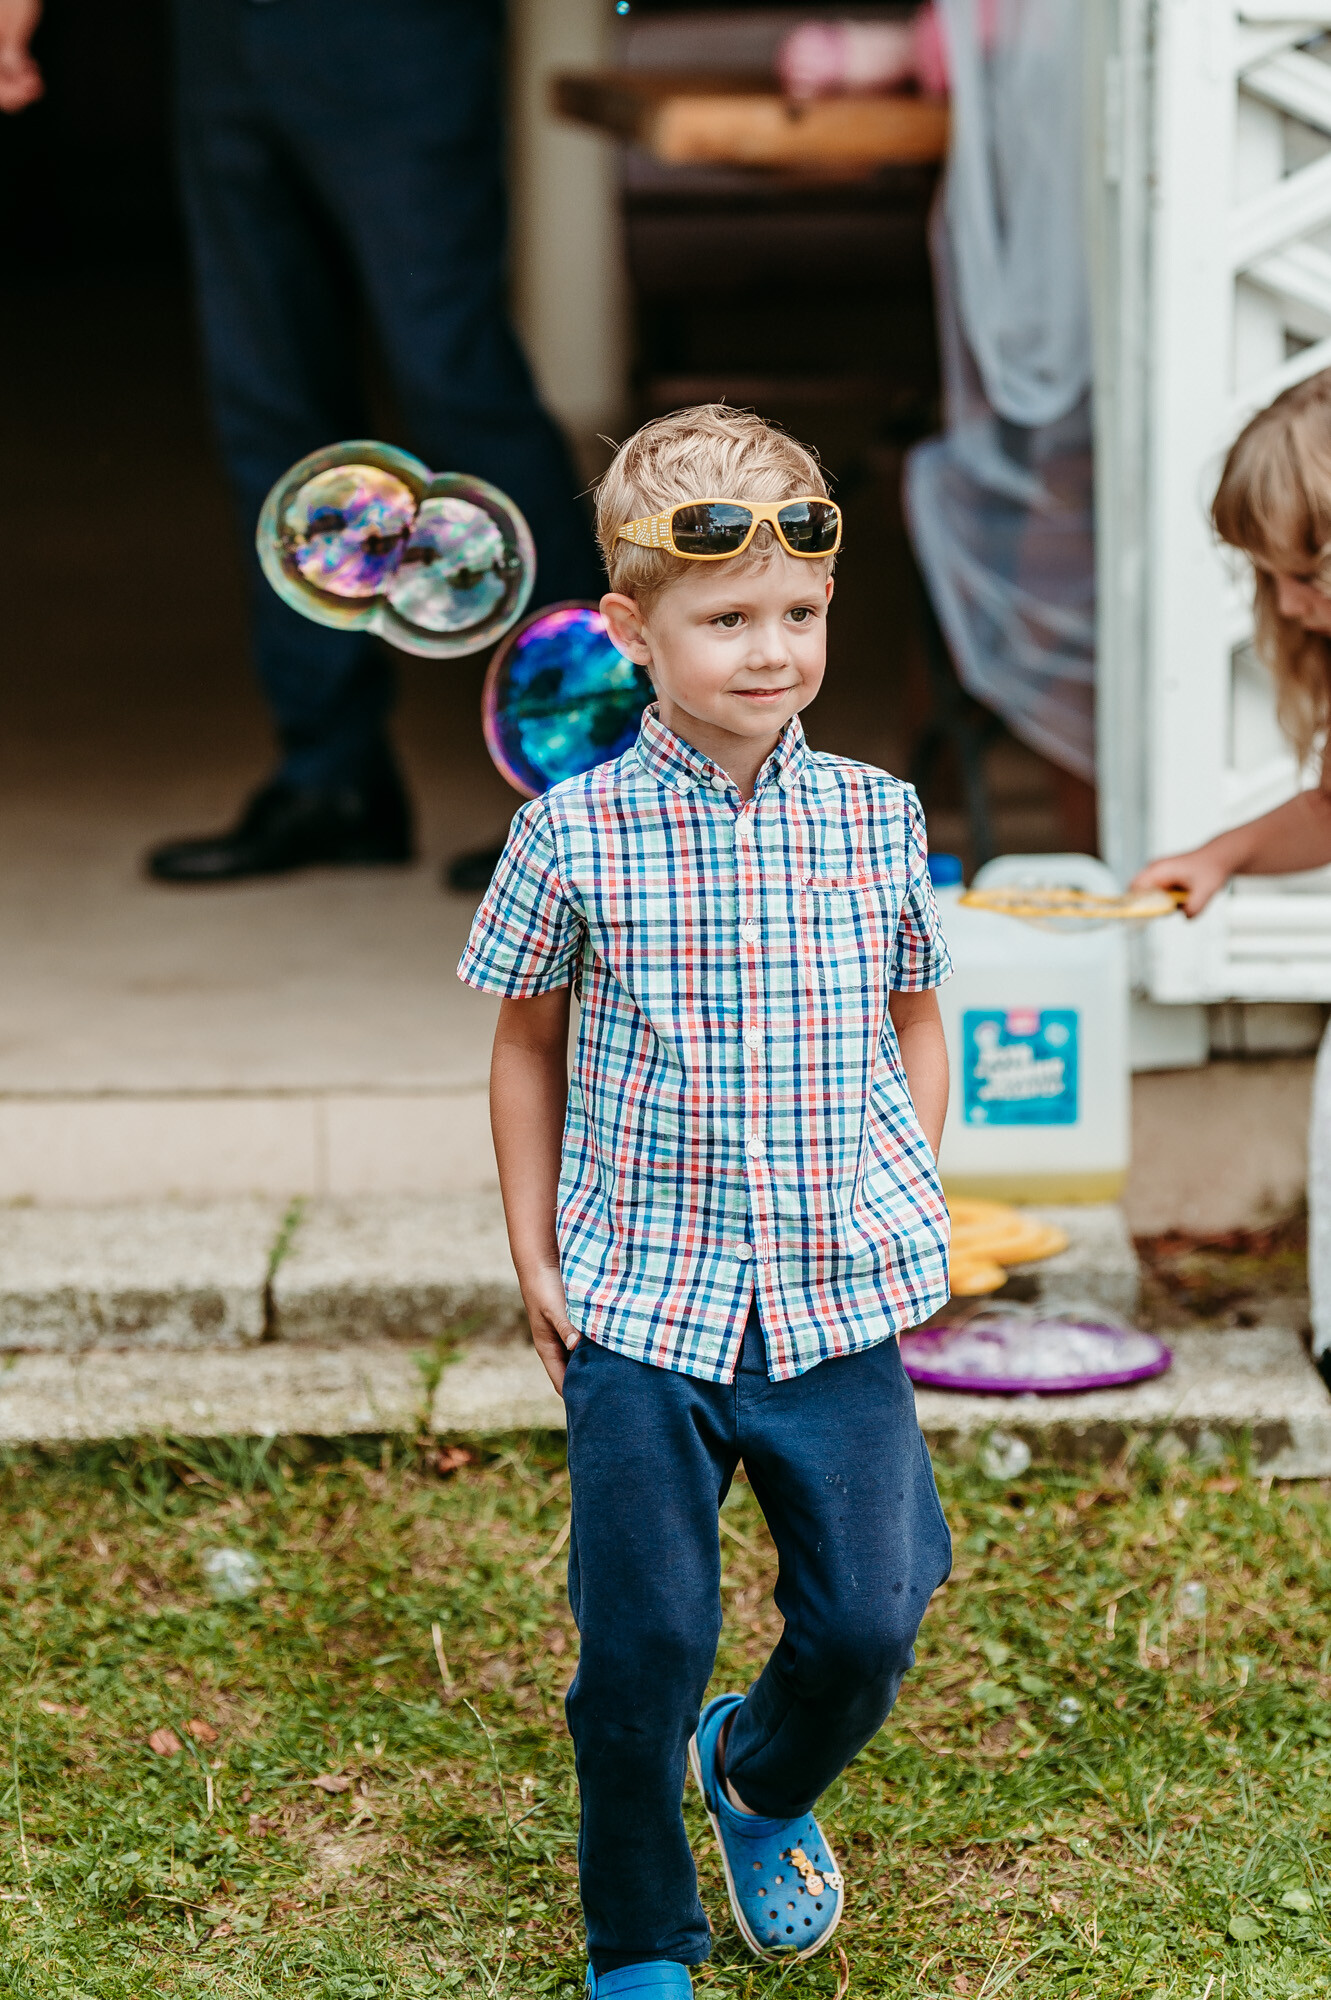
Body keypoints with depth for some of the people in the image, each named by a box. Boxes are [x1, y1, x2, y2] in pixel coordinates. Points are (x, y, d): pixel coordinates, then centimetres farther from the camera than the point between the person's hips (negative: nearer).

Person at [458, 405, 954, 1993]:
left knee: (867, 1625, 5)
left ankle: (764, 1782, 40)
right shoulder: (574, 835, -7)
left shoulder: (877, 818, 0)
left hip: (843, 1299, 2)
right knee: (641, 1647, 4)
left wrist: (904, 1204, 5)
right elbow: (527, 1041, 6)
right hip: (643, 1309, -2)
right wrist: (535, 1252, 4)